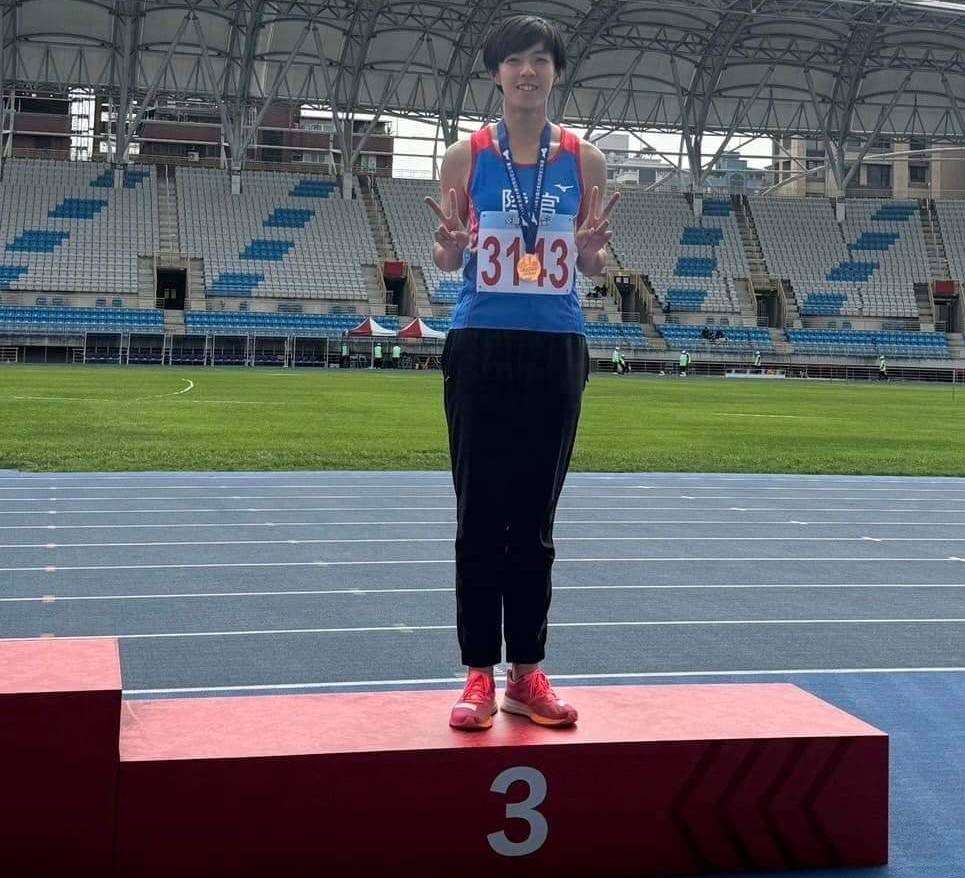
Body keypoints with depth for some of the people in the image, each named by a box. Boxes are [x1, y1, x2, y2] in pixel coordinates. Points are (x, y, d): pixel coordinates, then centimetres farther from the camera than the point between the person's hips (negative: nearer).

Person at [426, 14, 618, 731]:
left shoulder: (584, 160, 4)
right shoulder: (467, 156, 1)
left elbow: (594, 267, 9)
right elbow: (446, 260, 6)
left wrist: (593, 249, -14)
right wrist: (451, 246, -17)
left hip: (556, 350, 1)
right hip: (482, 347, -1)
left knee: (535, 518, 7)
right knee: (480, 516, 1)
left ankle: (527, 672, 15)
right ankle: (480, 675, 8)